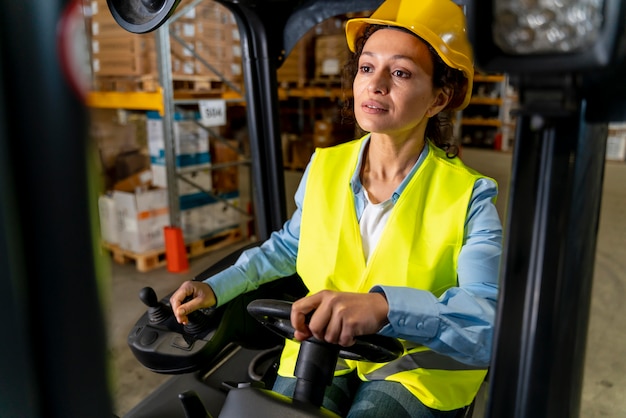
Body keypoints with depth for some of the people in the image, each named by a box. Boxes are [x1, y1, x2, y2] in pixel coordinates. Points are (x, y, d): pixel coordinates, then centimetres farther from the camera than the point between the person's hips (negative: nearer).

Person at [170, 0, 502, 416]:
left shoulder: (467, 198, -15)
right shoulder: (324, 167, -3)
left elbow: (491, 320, -28)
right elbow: (289, 245, 14)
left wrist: (385, 307, -46)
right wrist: (217, 287, 5)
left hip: (418, 367, -2)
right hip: (321, 350, 3)